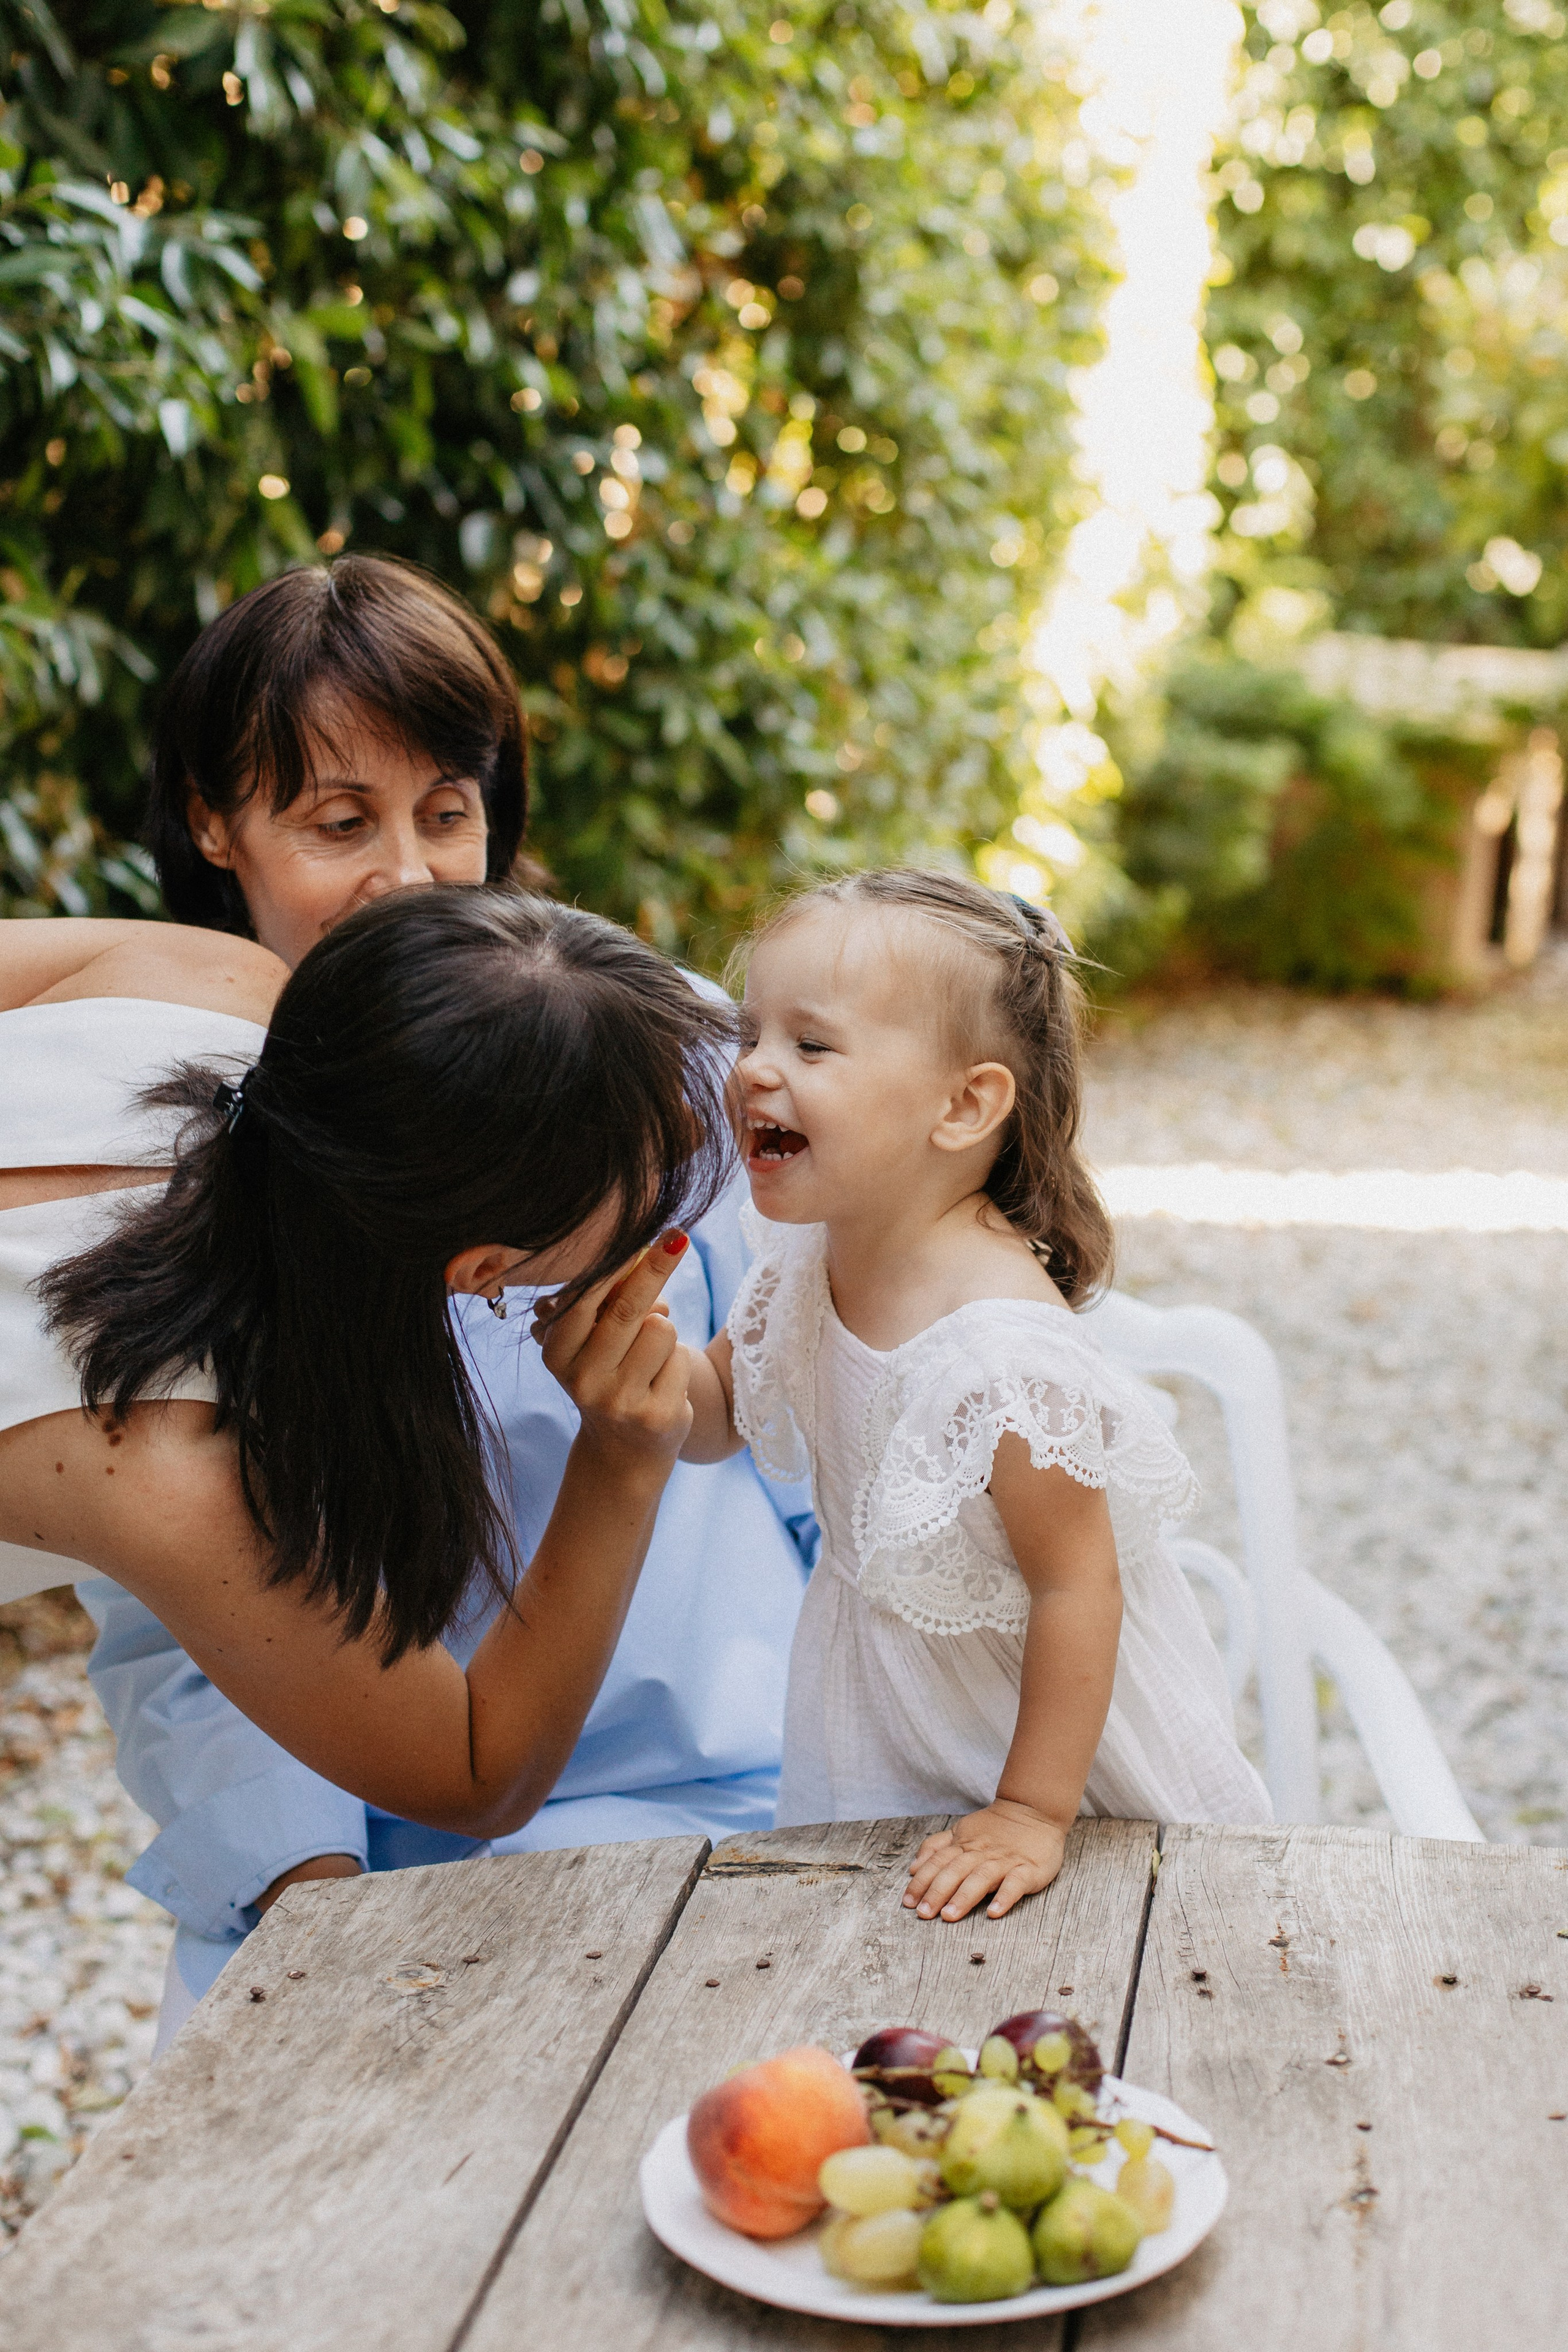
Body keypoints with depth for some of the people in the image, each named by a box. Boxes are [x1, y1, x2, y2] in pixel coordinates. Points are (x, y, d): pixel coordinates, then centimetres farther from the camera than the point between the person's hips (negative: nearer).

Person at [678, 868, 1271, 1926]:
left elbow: (1076, 1584, -27)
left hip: (1052, 1722, -7)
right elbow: (715, 1416, 6)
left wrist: (1033, 1813, -19)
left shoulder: (1002, 1351, -35)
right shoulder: (807, 1266, -11)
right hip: (891, 1715, 7)